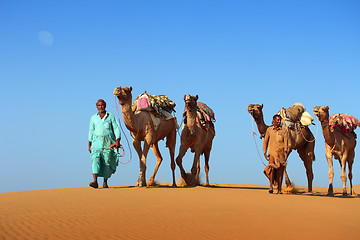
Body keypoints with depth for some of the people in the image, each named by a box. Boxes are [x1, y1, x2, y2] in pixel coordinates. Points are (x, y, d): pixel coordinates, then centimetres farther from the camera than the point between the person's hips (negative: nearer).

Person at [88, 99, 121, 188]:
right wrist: (89, 145, 15)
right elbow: (91, 131, 18)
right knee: (95, 159, -19)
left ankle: (105, 182, 13)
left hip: (108, 143, -1)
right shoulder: (93, 118, 16)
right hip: (97, 142, 1)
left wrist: (118, 141, -10)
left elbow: (116, 129, 3)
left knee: (107, 163, -1)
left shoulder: (111, 117, 9)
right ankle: (95, 181, -28)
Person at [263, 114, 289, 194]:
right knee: (272, 167, -22)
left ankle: (279, 189, 10)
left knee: (280, 172, 2)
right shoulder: (269, 130, 8)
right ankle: (271, 187, -21)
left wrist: (285, 151, -15)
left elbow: (286, 141, -1)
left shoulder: (284, 130, 5)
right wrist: (264, 153, 10)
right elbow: (265, 142, 14)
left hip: (281, 153, 1)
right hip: (272, 153, -1)